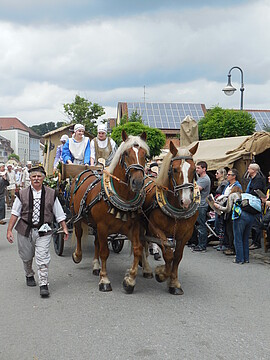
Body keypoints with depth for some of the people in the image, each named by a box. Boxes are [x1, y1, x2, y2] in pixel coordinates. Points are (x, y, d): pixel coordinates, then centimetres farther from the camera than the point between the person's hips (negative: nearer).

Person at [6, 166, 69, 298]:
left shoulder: (51, 194, 1)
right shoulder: (22, 194, 0)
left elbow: (59, 214, 5)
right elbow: (15, 213, 3)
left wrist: (64, 228, 1)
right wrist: (9, 230, -1)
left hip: (43, 231, -2)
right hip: (25, 230, 2)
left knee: (42, 258, -9)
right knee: (26, 257, 17)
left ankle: (43, 284, -1)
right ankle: (29, 275, 45)